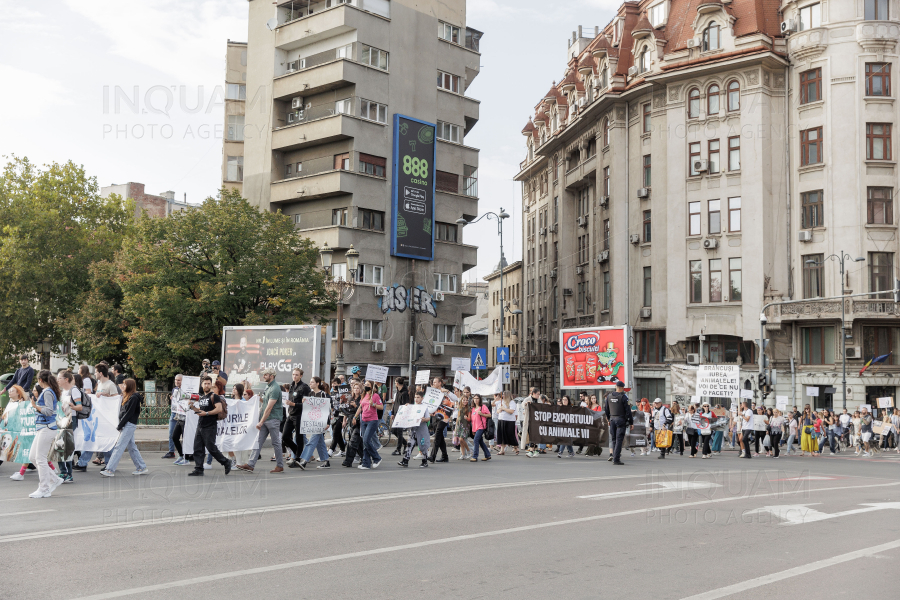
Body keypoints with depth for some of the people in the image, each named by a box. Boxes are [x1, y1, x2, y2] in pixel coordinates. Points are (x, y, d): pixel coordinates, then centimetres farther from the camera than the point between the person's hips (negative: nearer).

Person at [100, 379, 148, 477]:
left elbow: (129, 414, -16)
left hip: (129, 425, -9)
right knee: (132, 447, 11)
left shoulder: (134, 398, -12)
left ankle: (110, 470, -10)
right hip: (126, 425, 9)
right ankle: (142, 468, 15)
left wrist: (120, 425, -13)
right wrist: (120, 425, 5)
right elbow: (122, 412, 17)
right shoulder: (126, 397, 17)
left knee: (119, 447, -9)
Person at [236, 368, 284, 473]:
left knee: (276, 443, 0)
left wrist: (261, 422, -20)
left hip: (273, 419, -9)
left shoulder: (275, 388, -16)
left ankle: (280, 466, 9)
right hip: (265, 419, 9)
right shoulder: (268, 386, 14)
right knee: (259, 441, 4)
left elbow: (269, 407, -20)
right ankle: (250, 465, 2)